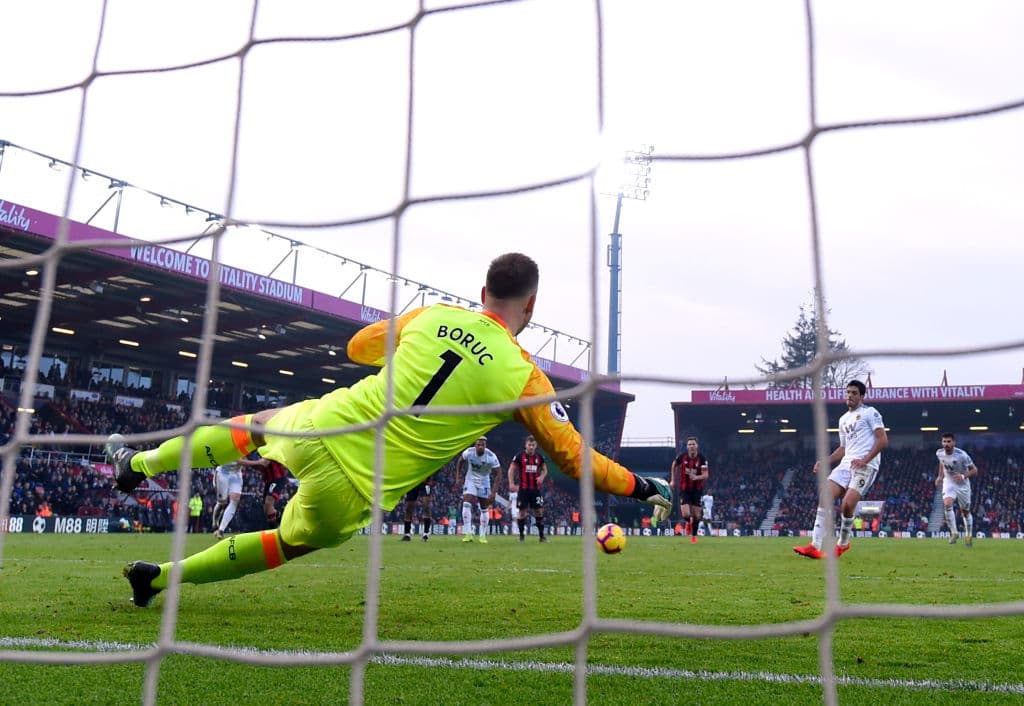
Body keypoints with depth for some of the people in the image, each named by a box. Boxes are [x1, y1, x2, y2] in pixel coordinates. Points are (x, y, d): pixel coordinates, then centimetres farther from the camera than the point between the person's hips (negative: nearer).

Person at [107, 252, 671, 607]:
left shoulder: (434, 315, 4)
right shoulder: (523, 374, -6)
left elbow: (358, 346, 21)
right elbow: (574, 458, 0)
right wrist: (641, 487, 12)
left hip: (322, 424, 3)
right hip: (354, 488, -3)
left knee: (258, 423, 35)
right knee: (290, 543, 25)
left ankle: (138, 463, 45)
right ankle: (161, 577, 27)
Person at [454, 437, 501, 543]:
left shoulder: (491, 457, -26)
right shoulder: (469, 452, -19)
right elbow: (460, 462, 3)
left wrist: (493, 492, -27)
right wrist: (457, 478, 0)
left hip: (484, 482, -1)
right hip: (470, 480, 1)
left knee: (484, 509, 5)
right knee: (466, 505, -16)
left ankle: (483, 535, 18)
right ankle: (468, 533, -16)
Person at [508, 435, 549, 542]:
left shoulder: (539, 457, 7)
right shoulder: (520, 456, -3)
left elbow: (545, 470, 18)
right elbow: (511, 469, -1)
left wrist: (542, 476, -4)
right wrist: (511, 483, -11)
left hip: (536, 489, 3)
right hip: (523, 488, -3)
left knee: (539, 511, -1)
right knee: (522, 511, 0)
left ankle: (542, 535, 6)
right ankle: (522, 535, 12)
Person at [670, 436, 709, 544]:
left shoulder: (702, 459, -14)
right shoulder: (682, 457, -10)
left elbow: (706, 475, -18)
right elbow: (674, 465, 11)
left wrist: (696, 477, -39)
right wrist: (673, 480, 13)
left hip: (697, 490, 0)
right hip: (684, 489, 0)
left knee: (696, 516, 3)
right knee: (686, 515, -13)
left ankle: (694, 535, 26)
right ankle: (688, 522, 24)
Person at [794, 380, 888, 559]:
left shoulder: (870, 413, 0)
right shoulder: (843, 419, 23)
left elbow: (883, 440, -8)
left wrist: (864, 460, -17)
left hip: (866, 465, -7)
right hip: (846, 463, 7)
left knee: (847, 504, -19)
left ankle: (842, 543, 7)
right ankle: (815, 546, -15)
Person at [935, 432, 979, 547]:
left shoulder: (961, 455, -26)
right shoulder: (939, 453, -12)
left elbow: (974, 470, -17)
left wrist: (963, 476, -34)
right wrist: (940, 476, 7)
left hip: (963, 485, -2)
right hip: (948, 483, 2)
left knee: (965, 512, 12)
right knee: (947, 504, -25)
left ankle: (969, 536, 34)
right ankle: (953, 532, -13)